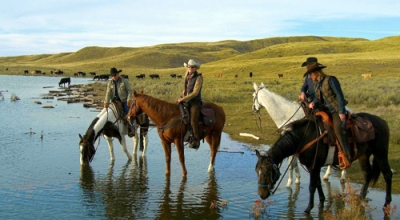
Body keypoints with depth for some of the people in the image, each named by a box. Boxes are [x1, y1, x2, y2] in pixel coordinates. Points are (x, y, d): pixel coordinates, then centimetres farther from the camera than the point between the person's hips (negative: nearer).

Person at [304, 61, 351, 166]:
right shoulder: (316, 84, 12)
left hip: (336, 110, -9)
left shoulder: (330, 80, -10)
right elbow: (317, 97, 16)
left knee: (338, 128, -29)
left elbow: (339, 96, -13)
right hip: (325, 110, 9)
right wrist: (313, 102, -9)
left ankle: (347, 156, -28)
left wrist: (341, 112, -19)